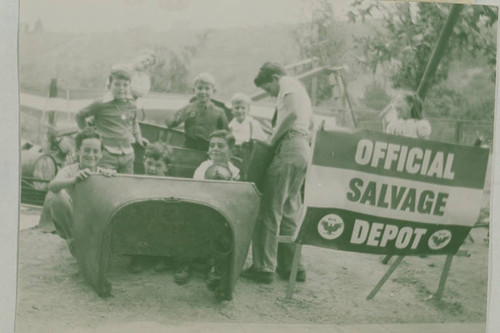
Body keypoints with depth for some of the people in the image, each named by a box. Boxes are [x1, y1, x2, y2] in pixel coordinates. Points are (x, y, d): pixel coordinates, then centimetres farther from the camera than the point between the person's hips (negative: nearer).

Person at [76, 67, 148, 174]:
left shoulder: (132, 107, 10)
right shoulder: (101, 105, -5)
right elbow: (80, 115, 8)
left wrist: (138, 137, 19)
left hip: (127, 156, 5)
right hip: (107, 156, -5)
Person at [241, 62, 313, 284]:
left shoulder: (288, 84, -1)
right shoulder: (299, 89, 29)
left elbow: (292, 113, -21)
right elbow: (310, 125, 32)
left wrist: (272, 139, -13)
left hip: (289, 147, -10)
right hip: (304, 151, 10)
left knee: (270, 209, -8)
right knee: (290, 210, 14)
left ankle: (264, 267, -8)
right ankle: (292, 265, 17)